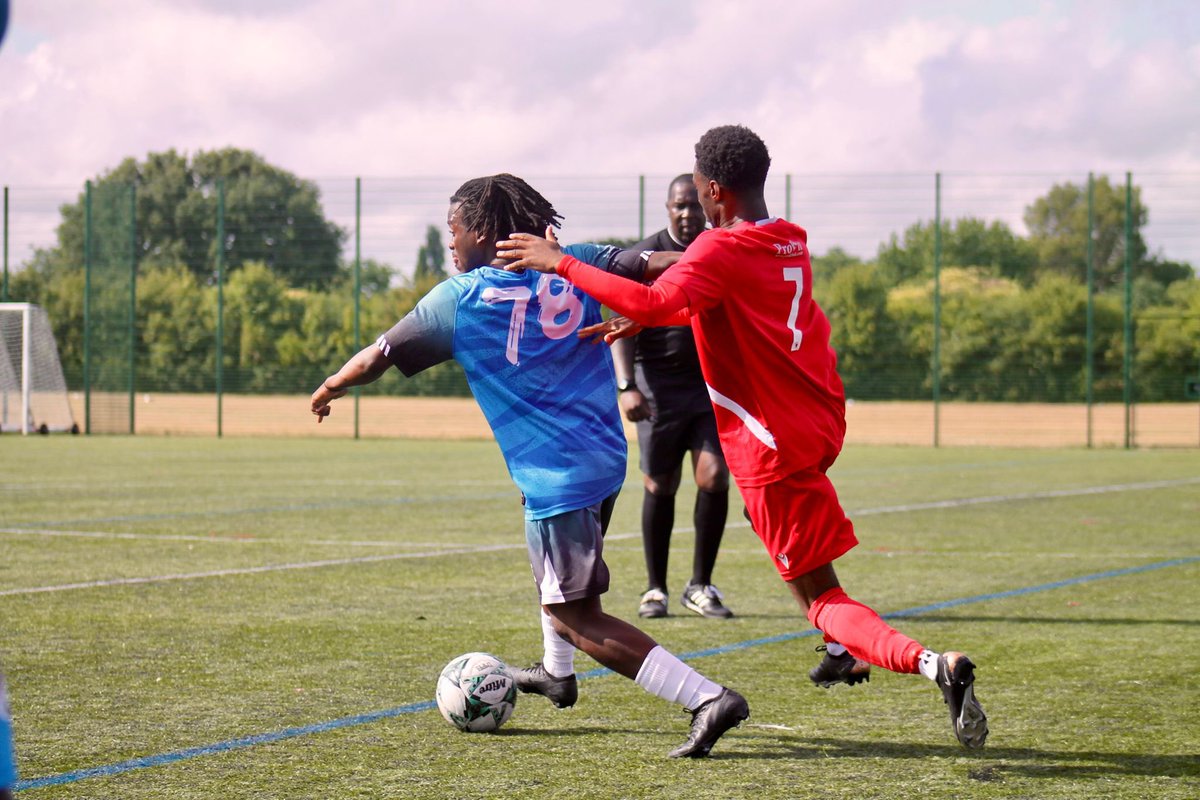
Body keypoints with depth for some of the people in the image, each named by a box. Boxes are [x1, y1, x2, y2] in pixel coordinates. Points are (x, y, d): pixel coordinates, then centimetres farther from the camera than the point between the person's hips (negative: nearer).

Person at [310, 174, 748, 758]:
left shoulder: (460, 299, -4)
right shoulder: (575, 265, 6)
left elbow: (373, 361, 4)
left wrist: (328, 390, 21)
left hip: (555, 478, -7)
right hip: (607, 459, 7)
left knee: (576, 616, -2)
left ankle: (707, 698, -15)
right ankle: (557, 672, 52)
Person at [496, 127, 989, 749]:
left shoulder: (722, 248, -16)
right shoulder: (791, 243, 11)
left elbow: (653, 304, -32)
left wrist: (561, 264, -24)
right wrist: (641, 319, 18)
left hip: (774, 446, -8)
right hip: (821, 424, 8)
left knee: (820, 598, -4)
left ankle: (932, 663, -25)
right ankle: (843, 650, 36)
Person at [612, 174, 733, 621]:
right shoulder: (643, 257, -3)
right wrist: (625, 387, -20)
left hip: (713, 387, 2)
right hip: (659, 387, -2)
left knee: (713, 477, -12)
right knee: (659, 487, 2)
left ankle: (700, 587, 2)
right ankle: (655, 590, 16)